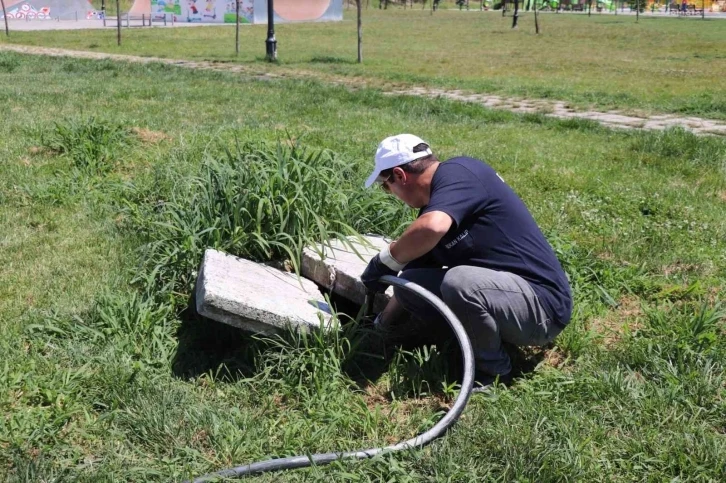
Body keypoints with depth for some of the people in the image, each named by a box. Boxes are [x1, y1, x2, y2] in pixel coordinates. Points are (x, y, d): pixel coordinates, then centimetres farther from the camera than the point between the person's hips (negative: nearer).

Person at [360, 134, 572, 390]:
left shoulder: (456, 173, -16)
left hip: (543, 304, -8)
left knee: (458, 281, -34)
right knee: (410, 282, 1)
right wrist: (381, 322, 28)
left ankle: (494, 371, -8)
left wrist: (385, 260, -20)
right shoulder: (437, 203, 10)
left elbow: (432, 228, -38)